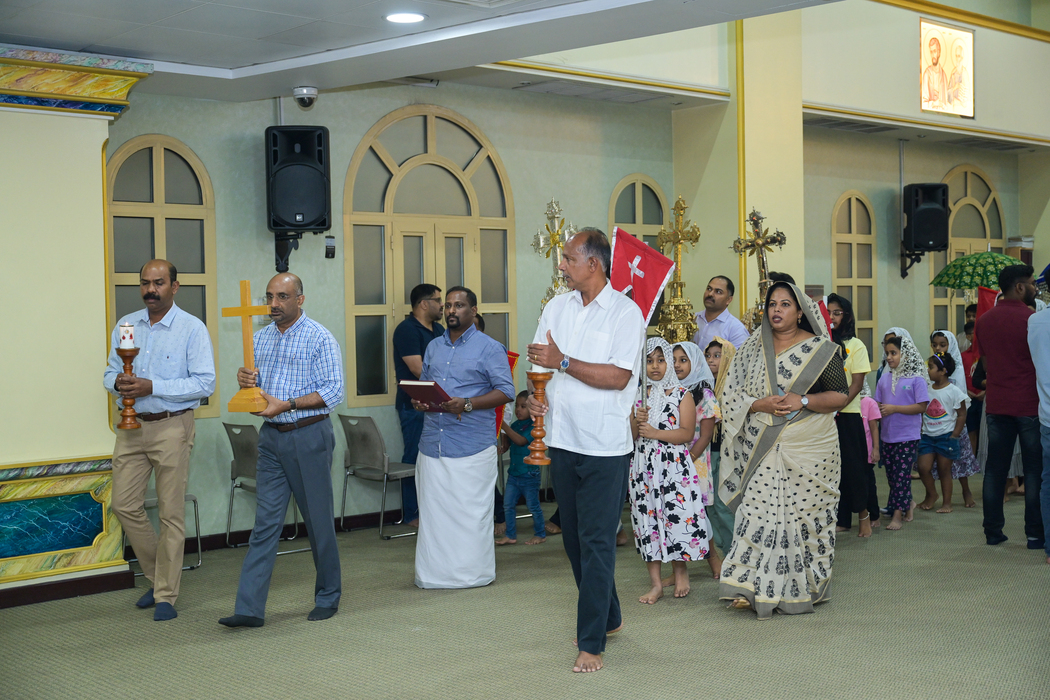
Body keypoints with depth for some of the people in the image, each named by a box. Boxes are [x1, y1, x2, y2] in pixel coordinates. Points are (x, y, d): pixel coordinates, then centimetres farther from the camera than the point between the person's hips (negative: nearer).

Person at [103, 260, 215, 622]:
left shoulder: (192, 328, -6)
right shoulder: (125, 326, 10)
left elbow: (205, 382, -12)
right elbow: (110, 372, 14)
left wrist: (151, 386, -19)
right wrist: (118, 382, -11)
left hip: (171, 427, -5)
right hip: (131, 426, 5)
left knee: (171, 513, -1)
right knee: (124, 505, 4)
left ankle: (166, 595, 8)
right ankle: (157, 576, 24)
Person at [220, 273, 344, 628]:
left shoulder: (320, 338, -6)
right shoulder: (260, 338, 13)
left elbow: (333, 392, -12)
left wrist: (286, 404, -19)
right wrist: (245, 381, -5)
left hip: (308, 436, -5)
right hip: (271, 437, 5)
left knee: (318, 520, 4)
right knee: (265, 523, 0)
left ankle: (328, 597, 20)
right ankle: (250, 608, -3)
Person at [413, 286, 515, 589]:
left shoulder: (490, 348, -1)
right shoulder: (434, 347, 18)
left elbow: (506, 391, -6)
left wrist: (467, 404, -18)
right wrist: (419, 401, 0)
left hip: (472, 447, -5)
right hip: (433, 444, 6)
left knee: (471, 511, -2)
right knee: (433, 510, 6)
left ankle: (473, 573, 7)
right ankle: (434, 574, 13)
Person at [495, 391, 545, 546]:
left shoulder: (534, 426, -15)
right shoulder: (515, 425, 6)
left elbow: (521, 440, -28)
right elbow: (506, 441, 9)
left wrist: (504, 426, -31)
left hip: (529, 475, -7)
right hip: (514, 473, 7)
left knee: (533, 506, 5)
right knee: (509, 505, 8)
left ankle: (540, 535, 19)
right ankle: (510, 536, 18)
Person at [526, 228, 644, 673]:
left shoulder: (625, 312, -8)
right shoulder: (557, 307, 11)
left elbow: (618, 377, -18)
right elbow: (540, 362, 16)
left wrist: (562, 362, -19)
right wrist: (534, 397, -4)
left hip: (604, 447, -6)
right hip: (562, 440, 7)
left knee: (596, 543, -5)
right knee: (574, 539, 14)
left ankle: (591, 643, 1)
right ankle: (608, 617, 32)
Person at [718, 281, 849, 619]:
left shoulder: (820, 349, 1)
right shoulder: (753, 348, 11)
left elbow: (841, 395, -1)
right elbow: (732, 394, 10)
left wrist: (803, 402, -16)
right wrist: (760, 404, -9)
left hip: (808, 448, -2)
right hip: (762, 450, 2)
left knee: (804, 513, 0)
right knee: (758, 509, -6)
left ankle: (803, 589, 13)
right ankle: (752, 587, -5)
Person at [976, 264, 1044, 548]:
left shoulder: (984, 321, 7)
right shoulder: (1033, 319, -12)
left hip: (996, 405, 5)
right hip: (1030, 405, -5)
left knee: (995, 469, 8)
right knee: (1034, 471, 1)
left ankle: (993, 531, 9)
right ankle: (1035, 534, 2)